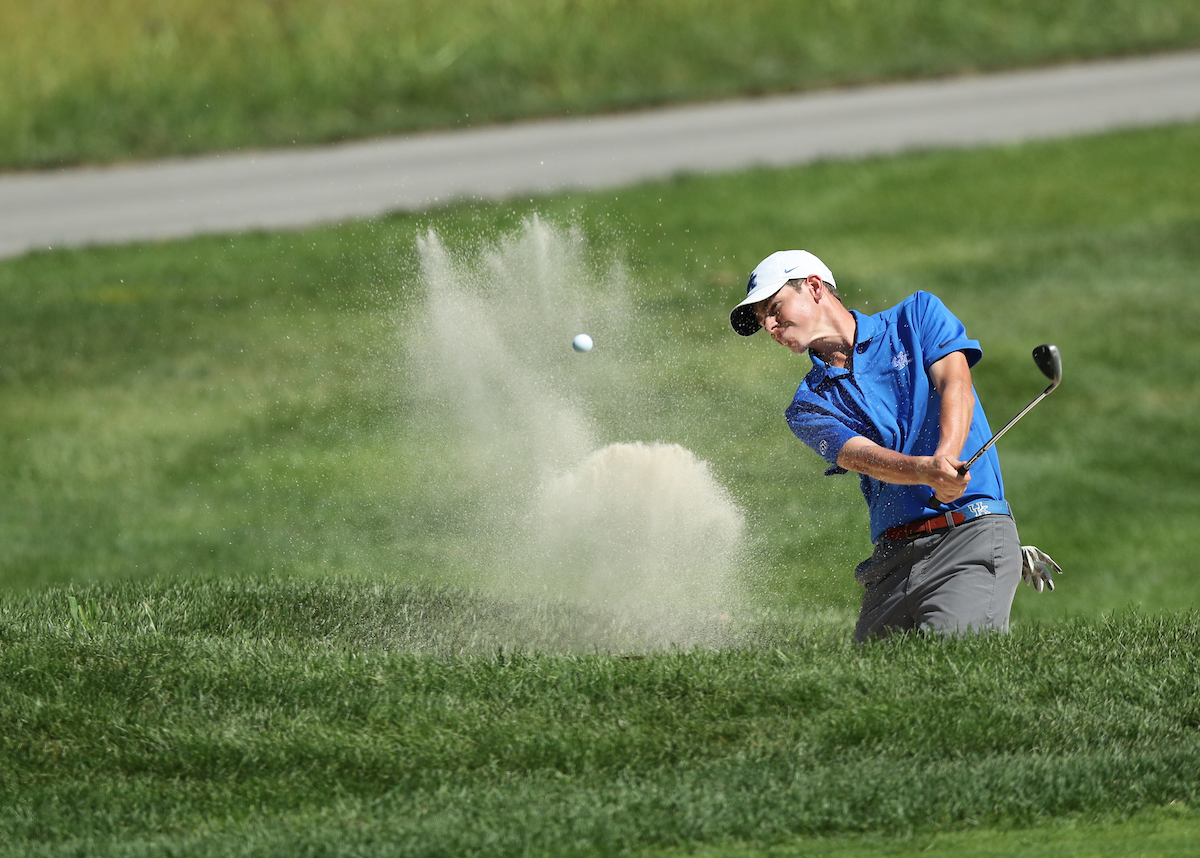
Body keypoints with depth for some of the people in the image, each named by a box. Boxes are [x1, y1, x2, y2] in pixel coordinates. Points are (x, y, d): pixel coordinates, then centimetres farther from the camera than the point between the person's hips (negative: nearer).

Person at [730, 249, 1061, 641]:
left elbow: (955, 387, -7)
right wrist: (927, 472, -30)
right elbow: (865, 458, -7)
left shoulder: (918, 315, 9)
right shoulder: (809, 406, 11)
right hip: (892, 557, 4)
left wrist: (947, 458, -28)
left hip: (971, 531, -4)